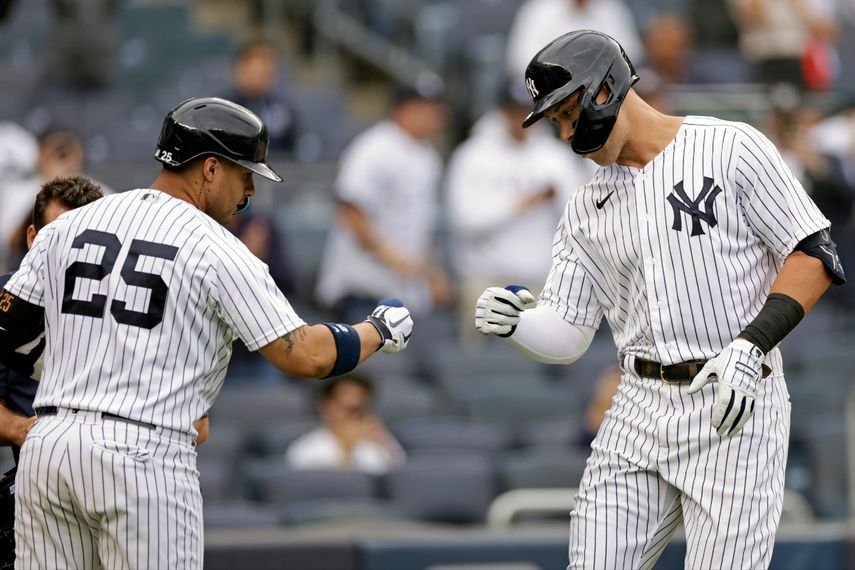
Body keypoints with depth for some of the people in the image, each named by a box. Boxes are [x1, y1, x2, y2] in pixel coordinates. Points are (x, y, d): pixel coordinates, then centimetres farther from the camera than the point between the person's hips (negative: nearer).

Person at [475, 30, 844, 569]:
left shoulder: (731, 149, -4)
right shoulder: (588, 208, 14)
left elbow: (815, 257, -7)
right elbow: (566, 335, 12)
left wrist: (750, 347, -18)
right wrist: (514, 324, -10)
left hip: (736, 407, -6)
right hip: (641, 411, 6)